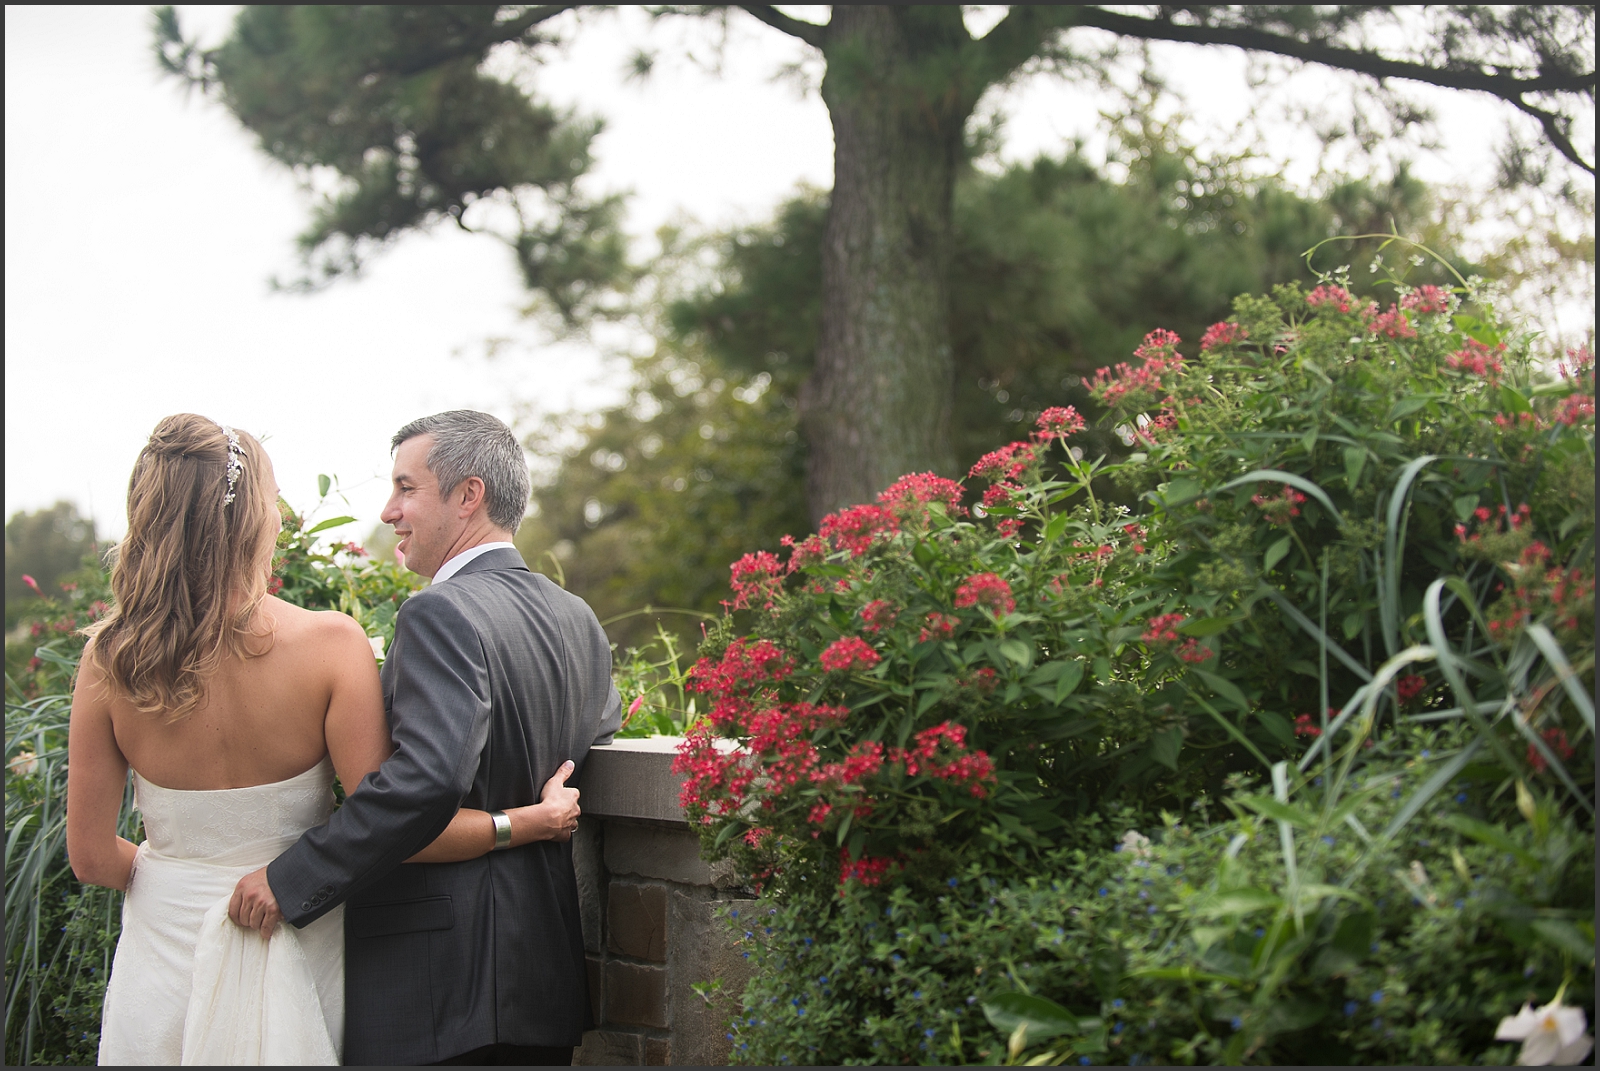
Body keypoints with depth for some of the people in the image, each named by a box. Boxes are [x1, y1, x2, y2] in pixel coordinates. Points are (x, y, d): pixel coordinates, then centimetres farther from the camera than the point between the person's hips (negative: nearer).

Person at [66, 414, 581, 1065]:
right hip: (290, 958, -1)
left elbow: (92, 857, -6)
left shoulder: (110, 657, -12)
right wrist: (536, 821, -5)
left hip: (164, 952, 1)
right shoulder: (331, 644, -19)